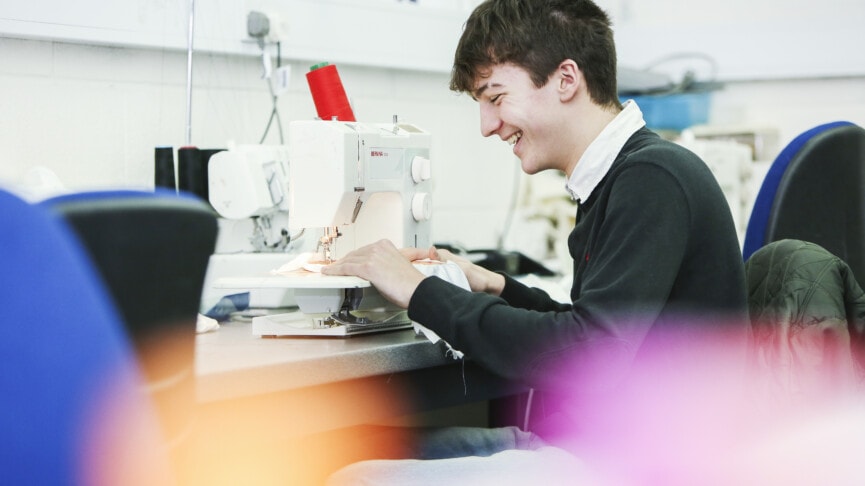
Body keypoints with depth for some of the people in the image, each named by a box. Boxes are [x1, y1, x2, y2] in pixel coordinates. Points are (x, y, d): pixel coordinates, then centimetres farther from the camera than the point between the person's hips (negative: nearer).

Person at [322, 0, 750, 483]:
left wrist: (420, 291, -16)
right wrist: (498, 289, 10)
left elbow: (587, 356, -25)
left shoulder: (655, 179, -17)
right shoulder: (618, 180, 12)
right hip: (582, 441, 10)